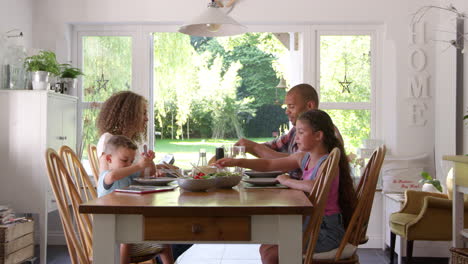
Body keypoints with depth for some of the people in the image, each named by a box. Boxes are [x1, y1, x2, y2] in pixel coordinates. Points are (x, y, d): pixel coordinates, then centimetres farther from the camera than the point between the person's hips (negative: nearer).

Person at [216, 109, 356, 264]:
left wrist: (287, 181, -23)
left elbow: (315, 186, -40)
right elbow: (269, 164, 8)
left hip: (327, 229, -8)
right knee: (266, 248, 8)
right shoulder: (304, 158, 6)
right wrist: (237, 162, -3)